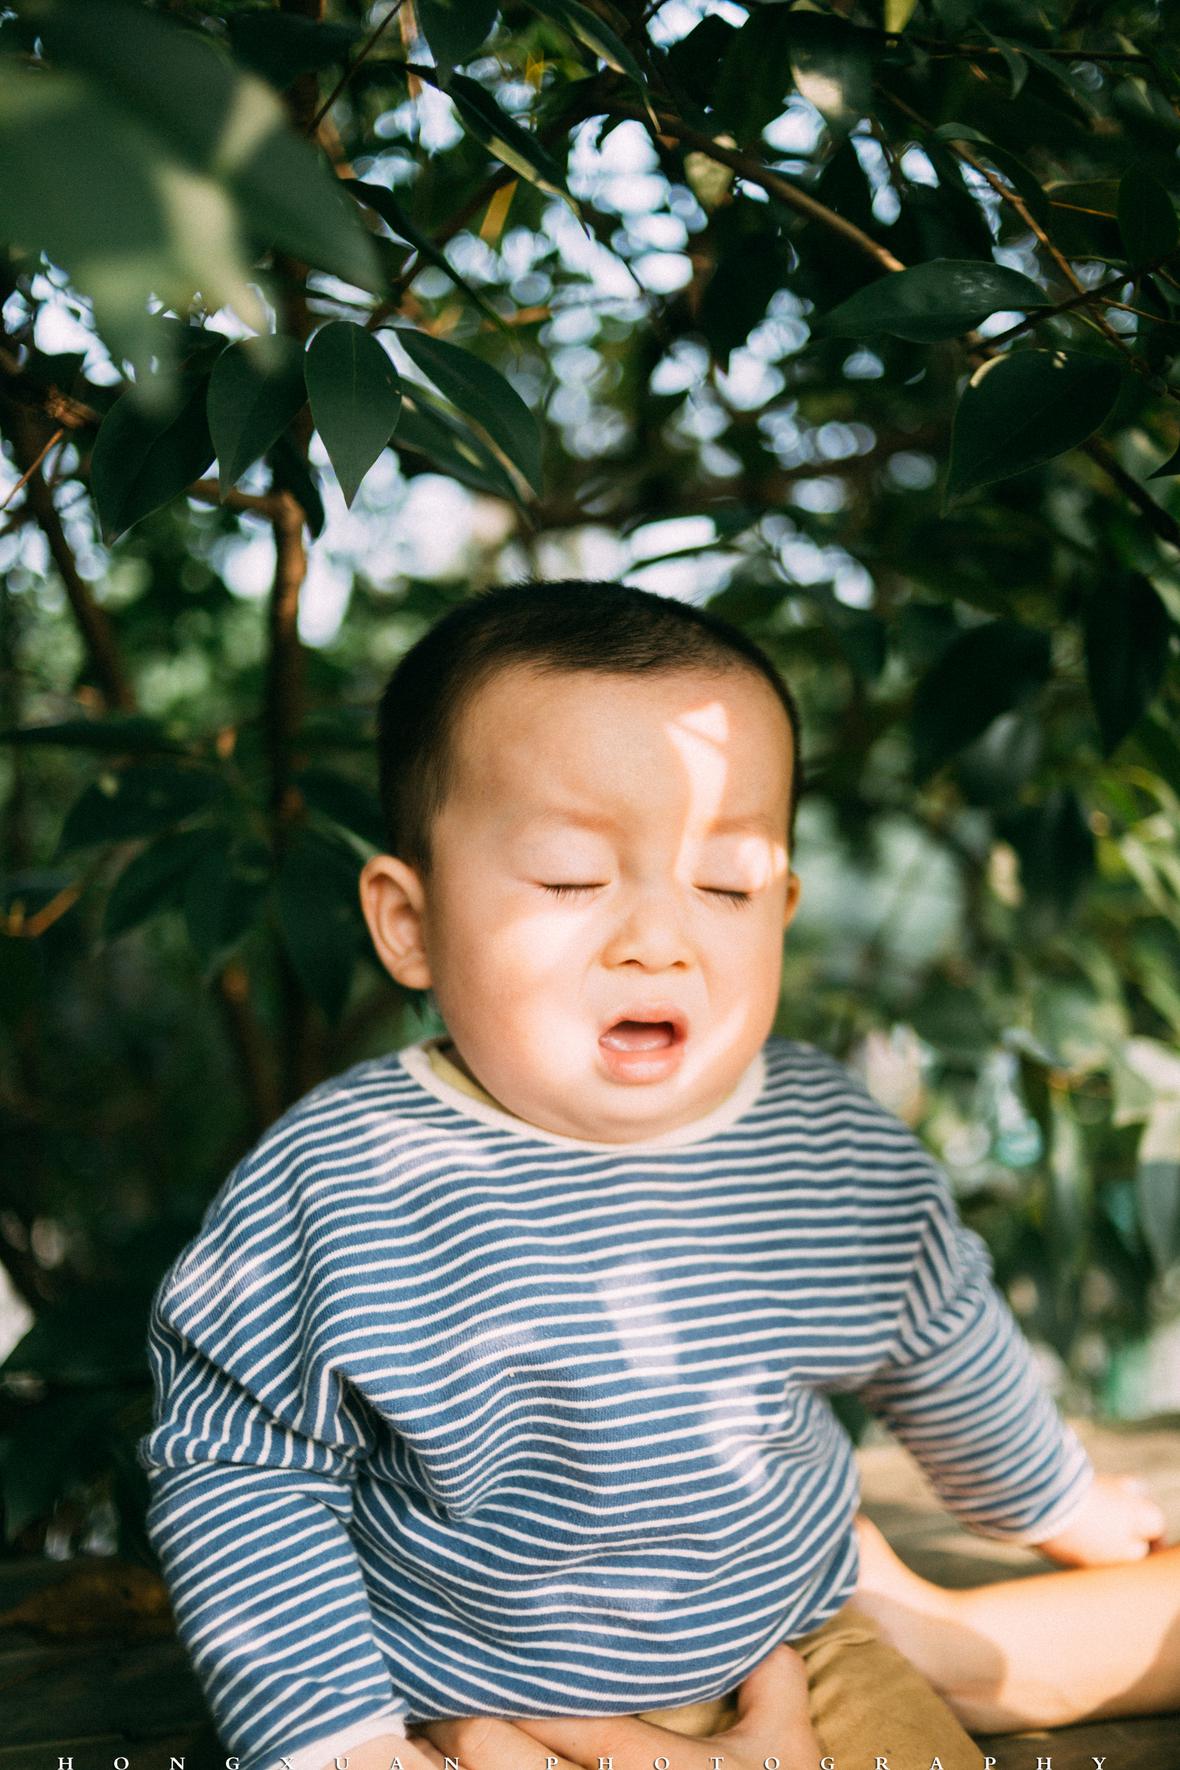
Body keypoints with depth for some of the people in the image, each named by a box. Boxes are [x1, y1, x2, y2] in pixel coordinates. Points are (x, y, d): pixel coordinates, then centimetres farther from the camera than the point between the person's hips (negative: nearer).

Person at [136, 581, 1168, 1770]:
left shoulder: (842, 1145, -9)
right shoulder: (335, 1183, -21)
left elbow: (941, 1349, 11)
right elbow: (236, 1466, -12)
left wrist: (1054, 1504, 27)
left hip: (798, 1659, 2)